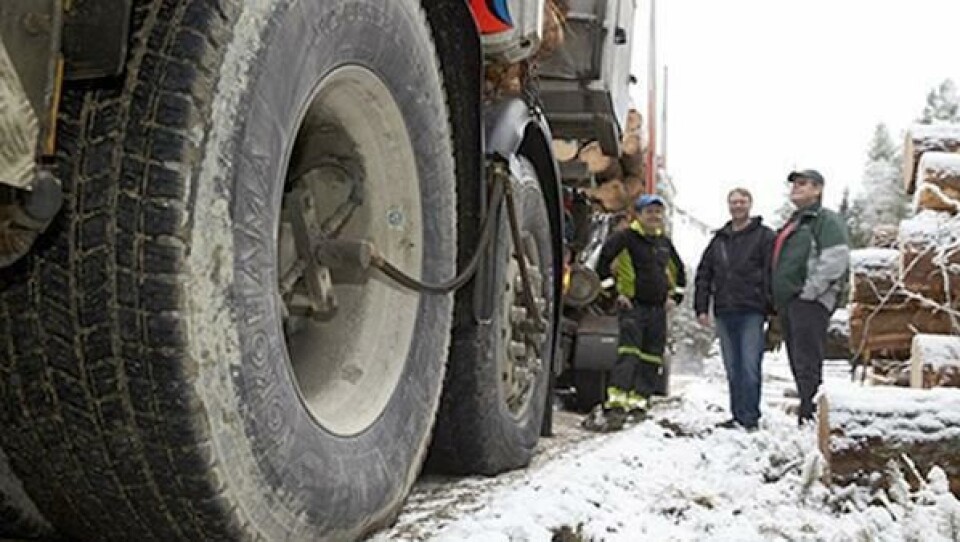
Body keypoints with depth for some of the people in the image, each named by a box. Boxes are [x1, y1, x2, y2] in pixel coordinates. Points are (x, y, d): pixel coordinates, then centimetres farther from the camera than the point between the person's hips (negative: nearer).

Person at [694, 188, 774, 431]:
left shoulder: (764, 236, 3)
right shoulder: (719, 240, 18)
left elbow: (772, 274, -5)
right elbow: (703, 275, 18)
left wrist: (770, 308, -13)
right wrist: (701, 307, 9)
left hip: (751, 312, -5)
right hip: (724, 313, 6)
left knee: (749, 367, -9)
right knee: (733, 369, 9)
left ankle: (749, 418, -5)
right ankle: (738, 416, 15)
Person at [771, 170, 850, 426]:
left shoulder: (826, 219, -3)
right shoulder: (792, 224, 25)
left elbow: (837, 259, -17)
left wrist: (811, 291, -18)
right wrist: (778, 299, 19)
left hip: (809, 302, -9)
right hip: (786, 303, 9)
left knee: (808, 364, -14)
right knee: (797, 364, 11)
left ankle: (811, 415, -15)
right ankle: (805, 411, 16)